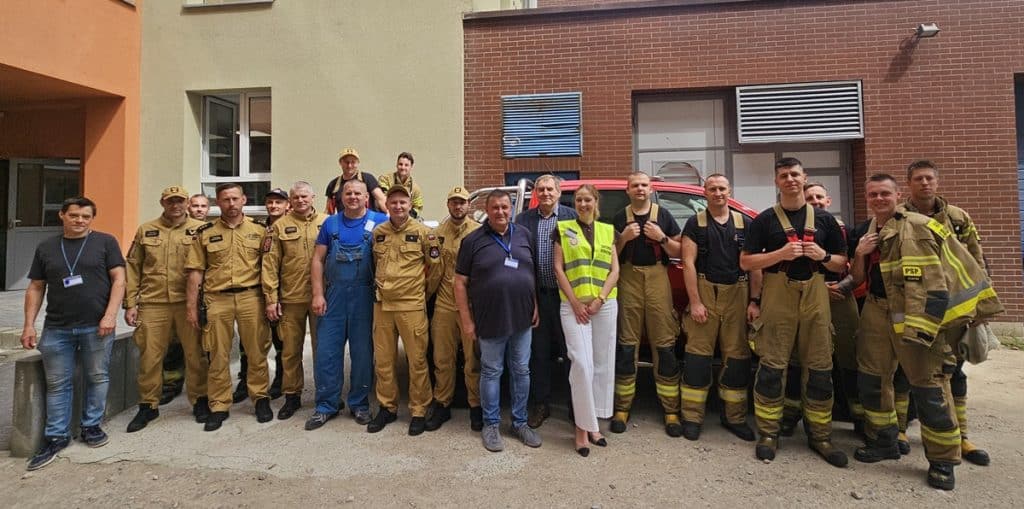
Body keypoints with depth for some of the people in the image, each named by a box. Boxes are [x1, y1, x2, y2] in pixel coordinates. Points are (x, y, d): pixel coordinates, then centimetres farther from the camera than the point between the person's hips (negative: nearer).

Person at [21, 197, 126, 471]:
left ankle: (91, 426, 21)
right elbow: (35, 288, 13)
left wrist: (110, 315, -12)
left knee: (98, 378, 6)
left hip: (96, 326, -2)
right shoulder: (46, 247, 12)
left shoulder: (105, 242, 2)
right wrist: (29, 324, 5)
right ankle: (56, 436, 18)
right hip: (56, 328, 3)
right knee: (57, 383, 7)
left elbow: (118, 278, -3)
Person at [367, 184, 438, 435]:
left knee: (417, 360, 0)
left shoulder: (422, 232, -3)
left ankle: (419, 411, 14)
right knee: (383, 360, 11)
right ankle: (387, 407, 26)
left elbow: (433, 265, 4)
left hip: (412, 306, -4)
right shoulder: (378, 232, 9)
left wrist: (419, 288, 6)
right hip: (382, 304, 4)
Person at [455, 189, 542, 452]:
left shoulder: (524, 235, 7)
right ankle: (491, 425, 23)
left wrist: (535, 307, 6)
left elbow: (532, 273, 14)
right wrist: (466, 320, -8)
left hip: (522, 318, 4)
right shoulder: (473, 240, -4)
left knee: (521, 371, 12)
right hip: (490, 320, -3)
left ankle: (520, 422, 28)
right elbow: (460, 283, -4)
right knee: (491, 372, 8)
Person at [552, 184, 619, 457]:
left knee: (603, 364, 6)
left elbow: (614, 271, 7)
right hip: (573, 305, -3)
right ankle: (583, 426, 2)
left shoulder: (608, 231, 12)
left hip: (605, 304, 3)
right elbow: (558, 269, -1)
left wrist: (599, 299, -7)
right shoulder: (563, 229, 5)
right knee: (582, 364, -9)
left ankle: (592, 422, 18)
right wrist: (575, 303, -7)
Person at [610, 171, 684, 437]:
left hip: (658, 279, 0)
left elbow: (679, 252, 8)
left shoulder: (663, 216, 10)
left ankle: (671, 410, 6)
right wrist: (624, 237, -7)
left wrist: (661, 237, -7)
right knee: (626, 345, 3)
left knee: (664, 344, -2)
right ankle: (622, 407, 12)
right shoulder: (619, 218, 10)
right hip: (628, 280, 0)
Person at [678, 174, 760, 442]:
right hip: (705, 292, -2)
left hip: (738, 293, 3)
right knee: (698, 355, -3)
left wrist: (754, 301, -1)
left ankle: (734, 417, 20)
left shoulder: (745, 223, 10)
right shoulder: (695, 223, 4)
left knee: (737, 356, 7)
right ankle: (692, 417, 7)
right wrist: (695, 302, -9)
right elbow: (688, 263, -3)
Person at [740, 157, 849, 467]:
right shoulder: (765, 220, 7)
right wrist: (781, 253, -12)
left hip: (815, 294, 3)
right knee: (772, 366, -3)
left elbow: (841, 264, 16)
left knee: (819, 367, 4)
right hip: (777, 294, -2)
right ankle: (768, 433, 7)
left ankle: (820, 435, 16)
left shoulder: (824, 220, 14)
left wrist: (822, 255, -5)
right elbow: (745, 262, 2)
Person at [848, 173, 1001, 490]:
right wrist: (859, 254, -7)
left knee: (928, 385, 0)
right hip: (876, 312, 6)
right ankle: (882, 441, 27)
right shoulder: (862, 233, 10)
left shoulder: (920, 227, -9)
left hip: (917, 314, -6)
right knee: (871, 378, 10)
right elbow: (857, 280, 12)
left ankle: (942, 460, 15)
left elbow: (958, 264, -11)